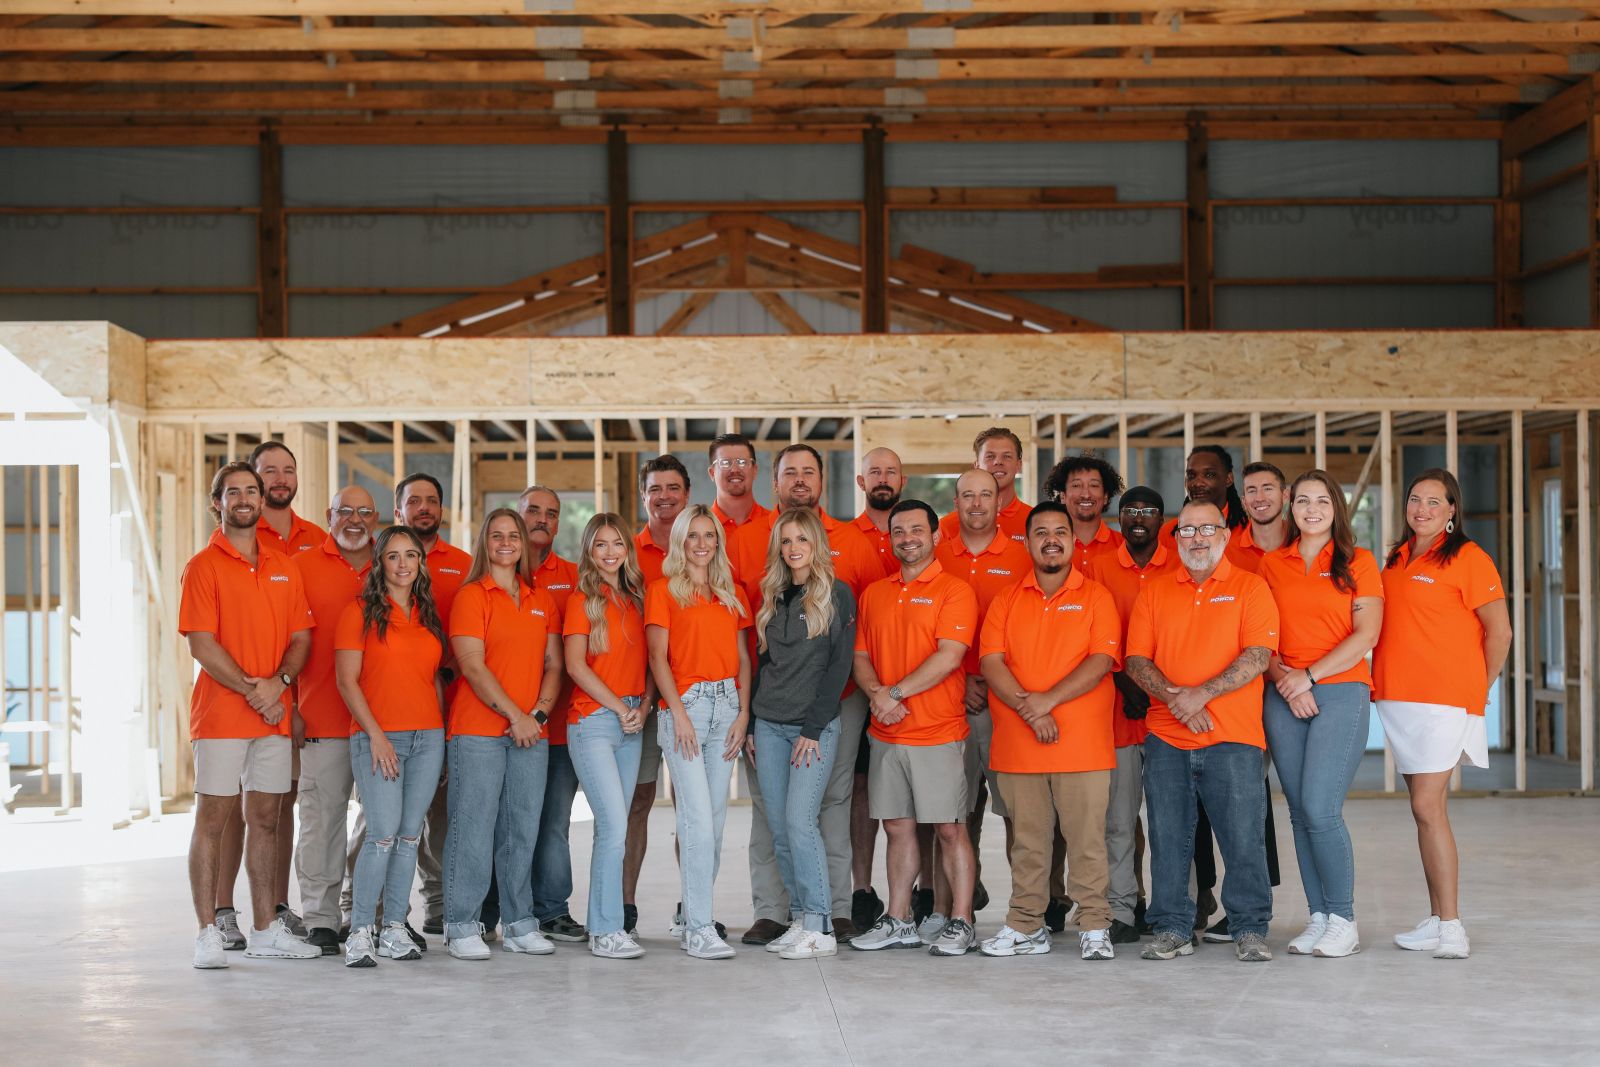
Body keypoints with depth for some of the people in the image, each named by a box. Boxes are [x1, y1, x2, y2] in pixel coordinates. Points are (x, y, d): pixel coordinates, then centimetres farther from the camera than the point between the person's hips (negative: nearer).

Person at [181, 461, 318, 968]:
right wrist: (251, 690, -16)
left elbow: (301, 638, 9)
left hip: (274, 714, 5)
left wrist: (278, 683, -9)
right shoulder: (204, 565, -3)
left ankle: (266, 930, 15)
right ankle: (208, 932, 2)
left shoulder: (284, 568, 13)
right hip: (220, 714, -5)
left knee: (266, 819, 9)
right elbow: (201, 645, -10)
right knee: (212, 818, -2)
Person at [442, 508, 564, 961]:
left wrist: (540, 712, -4)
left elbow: (554, 664, 12)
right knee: (474, 827, -4)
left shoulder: (541, 600, 14)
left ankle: (520, 923, 14)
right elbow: (473, 667, -10)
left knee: (523, 828, 7)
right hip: (477, 731, -5)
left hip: (531, 732, 5)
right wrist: (514, 714, -13)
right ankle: (462, 927, 2)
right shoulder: (471, 596, -2)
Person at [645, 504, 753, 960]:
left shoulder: (732, 594, 15)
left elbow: (743, 658, 13)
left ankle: (695, 914, 13)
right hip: (684, 703, -5)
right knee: (698, 816, -12)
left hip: (726, 703, 5)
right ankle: (699, 927, -10)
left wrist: (743, 712, 1)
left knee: (715, 816, 5)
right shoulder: (663, 590, 2)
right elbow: (658, 656, -4)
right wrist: (679, 712, -12)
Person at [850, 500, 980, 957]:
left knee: (950, 829, -1)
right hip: (886, 733, 5)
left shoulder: (954, 590, -5)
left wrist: (897, 692, -15)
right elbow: (861, 656, 11)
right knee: (897, 828, 10)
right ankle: (898, 922, 18)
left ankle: (960, 924, 5)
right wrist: (877, 694, -8)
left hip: (939, 733, -5)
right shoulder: (874, 593, 13)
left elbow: (949, 656, -15)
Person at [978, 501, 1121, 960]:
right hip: (1017, 744, 2)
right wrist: (1029, 709, -13)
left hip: (1084, 743, -2)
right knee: (1027, 839, 6)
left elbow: (1102, 660, -6)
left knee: (1087, 836, -3)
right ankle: (1026, 927, 13)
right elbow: (991, 661, 1)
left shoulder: (1095, 597, 5)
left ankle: (1094, 927, 3)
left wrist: (1048, 699, -16)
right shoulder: (1006, 600, 12)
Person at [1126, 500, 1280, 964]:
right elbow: (1136, 659, 6)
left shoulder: (1250, 587, 3)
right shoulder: (1154, 592, 13)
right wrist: (1173, 697, -11)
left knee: (1244, 837, -3)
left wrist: (1203, 693, -16)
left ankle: (1250, 930, 7)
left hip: (1233, 739, -3)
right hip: (1166, 738, 3)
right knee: (1168, 839, 5)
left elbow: (1258, 656, -8)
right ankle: (1172, 929, 13)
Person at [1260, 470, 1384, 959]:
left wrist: (1309, 675, -10)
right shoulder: (1271, 563, 12)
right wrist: (1284, 678, -9)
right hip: (1283, 697, 3)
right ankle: (1317, 918, 10)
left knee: (1320, 808, -13)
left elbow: (1366, 634, -4)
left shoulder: (1358, 563, 5)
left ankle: (1343, 922, -3)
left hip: (1341, 693, -3)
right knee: (1300, 811, 3)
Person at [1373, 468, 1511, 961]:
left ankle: (1451, 927, -9)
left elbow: (1499, 628, -5)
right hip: (1396, 698, 7)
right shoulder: (1397, 559, 15)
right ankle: (1436, 921, 13)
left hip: (1443, 699, -7)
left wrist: (1480, 686, 1)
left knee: (1427, 808, -12)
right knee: (1429, 809, 9)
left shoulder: (1466, 557, -6)